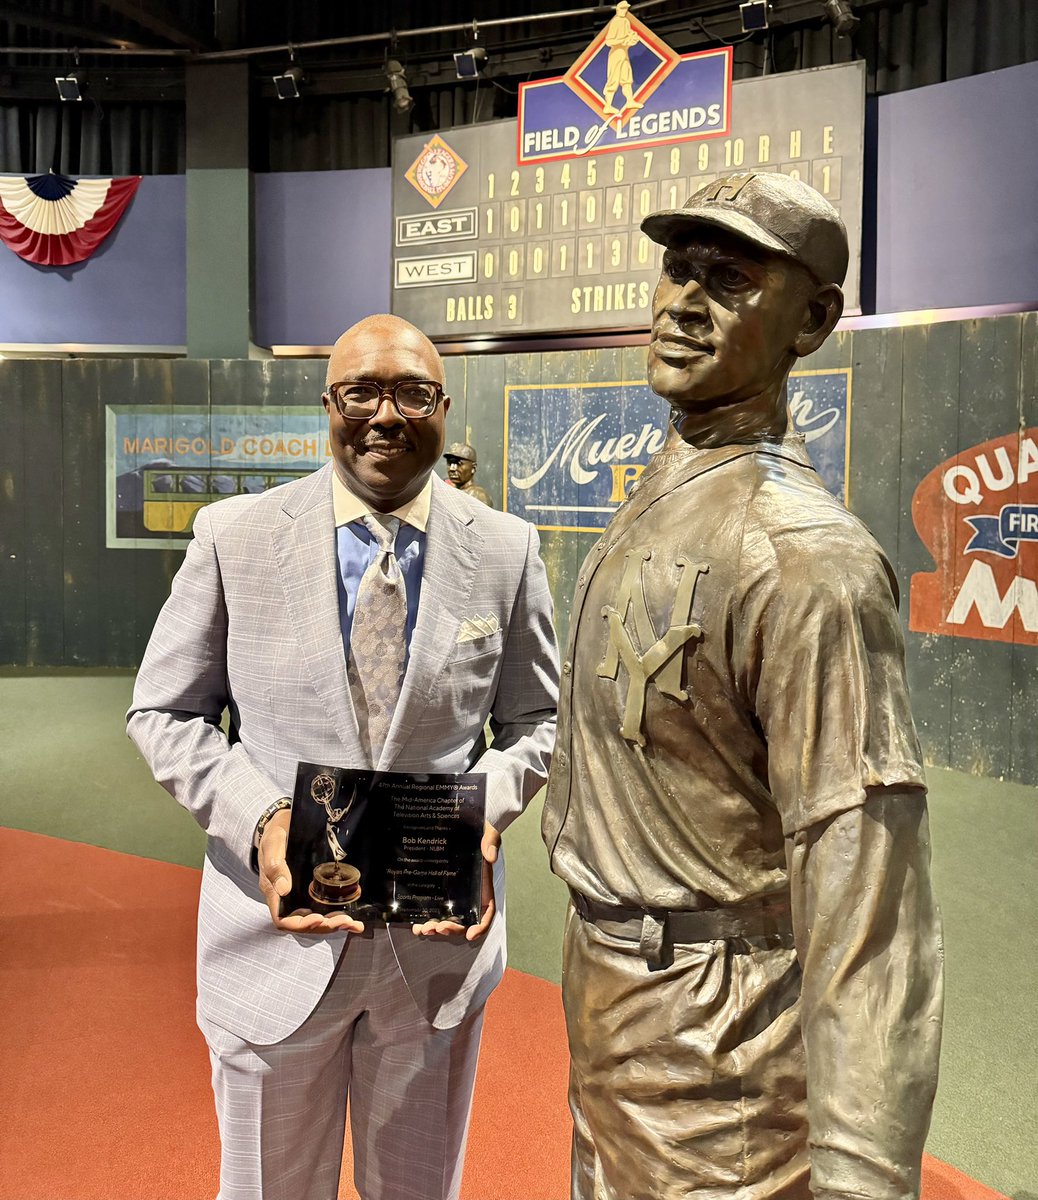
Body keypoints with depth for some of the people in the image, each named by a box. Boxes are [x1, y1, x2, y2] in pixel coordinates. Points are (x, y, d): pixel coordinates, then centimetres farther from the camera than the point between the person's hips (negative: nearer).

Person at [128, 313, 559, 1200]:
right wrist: (258, 817, -16)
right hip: (280, 921, 0)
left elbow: (537, 720, 5)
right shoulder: (233, 537, -6)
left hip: (440, 932, 1)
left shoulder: (507, 551, -4)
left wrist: (486, 810, -14)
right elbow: (163, 713, 0)